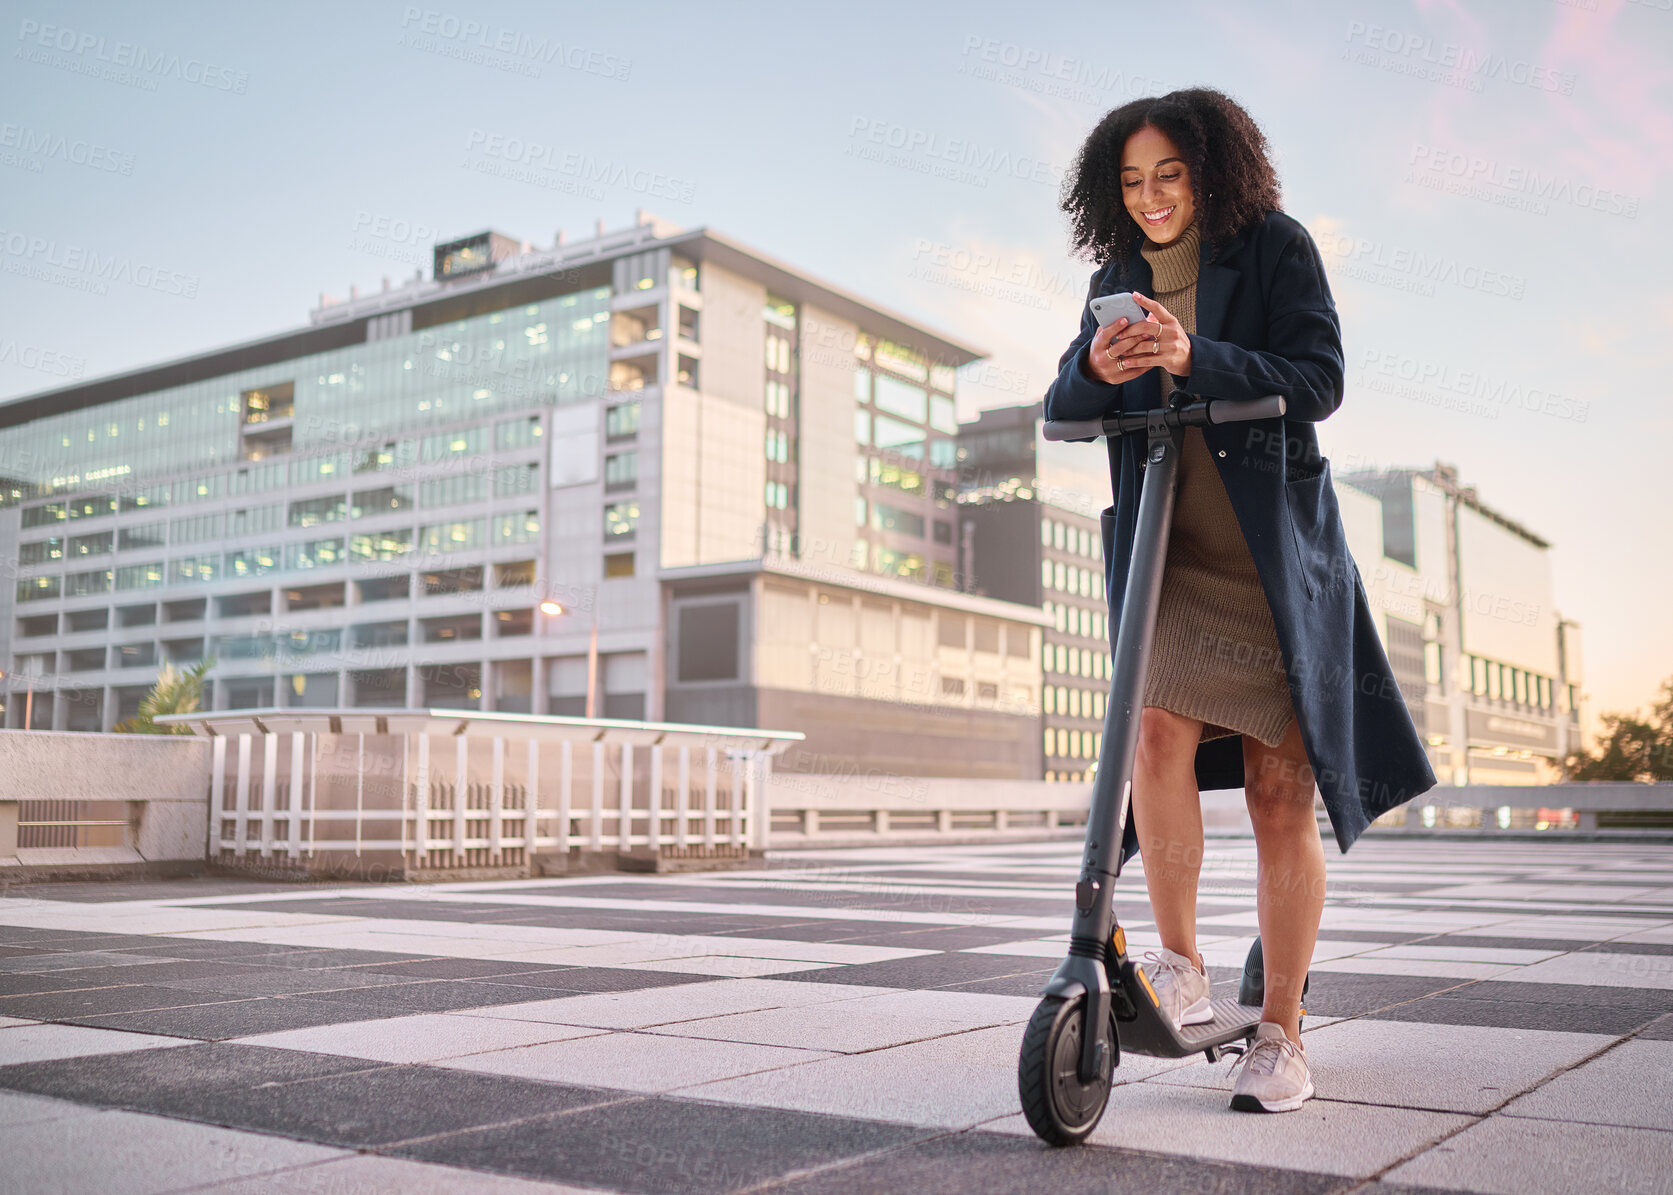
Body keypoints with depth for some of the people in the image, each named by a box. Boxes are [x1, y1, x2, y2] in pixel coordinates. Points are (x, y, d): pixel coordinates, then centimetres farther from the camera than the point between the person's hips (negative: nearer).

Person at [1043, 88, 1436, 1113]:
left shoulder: (1275, 248, 2)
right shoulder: (1118, 279, 13)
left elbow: (1319, 380, -9)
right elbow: (1062, 412, 9)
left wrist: (1195, 358, -24)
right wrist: (1096, 368, -15)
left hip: (1275, 546, -3)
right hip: (1164, 547, 3)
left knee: (1282, 785, -2)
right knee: (1160, 729, -21)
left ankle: (1282, 1033, 9)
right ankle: (1181, 964, -4)